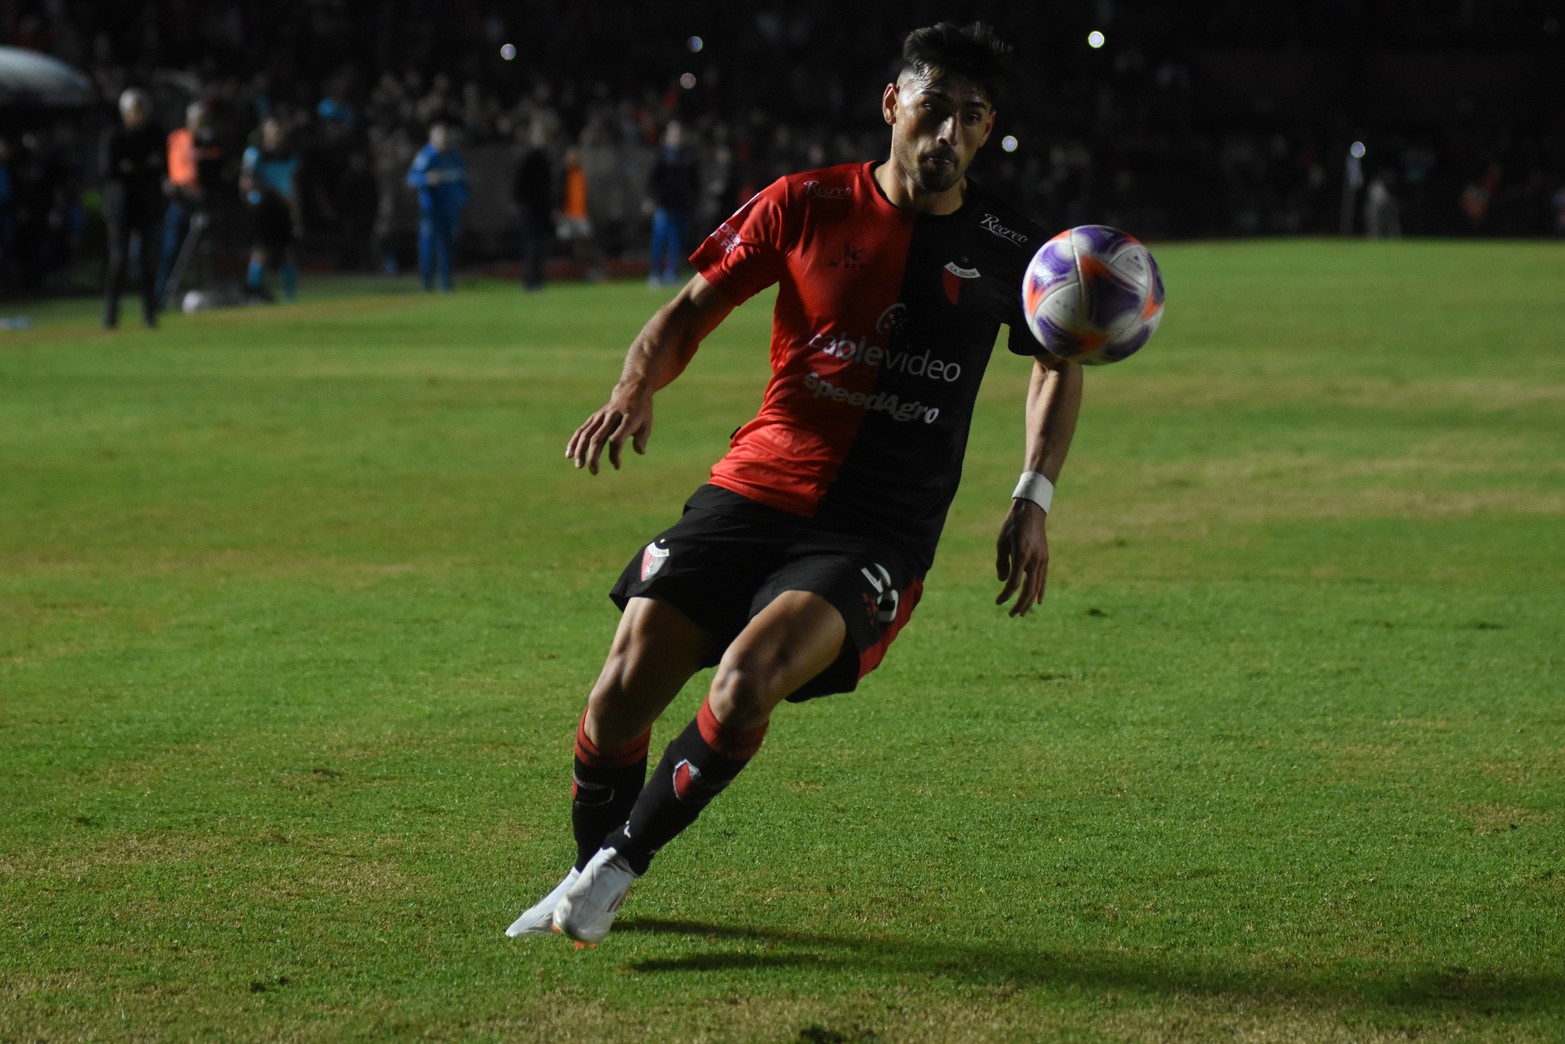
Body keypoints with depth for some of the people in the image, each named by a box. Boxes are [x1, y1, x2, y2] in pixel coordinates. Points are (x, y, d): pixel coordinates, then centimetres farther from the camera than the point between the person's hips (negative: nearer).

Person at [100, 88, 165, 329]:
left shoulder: (155, 137, 8)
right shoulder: (114, 139, -1)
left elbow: (159, 170, 2)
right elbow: (109, 171, -9)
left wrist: (130, 169, -10)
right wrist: (146, 167, -11)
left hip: (148, 206, 2)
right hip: (121, 207, -2)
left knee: (149, 259, 0)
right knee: (118, 258, -7)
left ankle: (149, 312, 5)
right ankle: (111, 311, -3)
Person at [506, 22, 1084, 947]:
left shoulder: (1004, 250, 3)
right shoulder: (807, 206, 1)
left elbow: (1060, 365, 20)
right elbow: (693, 311, 8)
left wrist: (1033, 502, 8)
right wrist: (635, 393, -13)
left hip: (878, 535, -1)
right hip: (755, 489, 1)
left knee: (747, 678, -27)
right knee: (626, 689, -10)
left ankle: (619, 866, -4)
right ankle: (585, 876, 19)